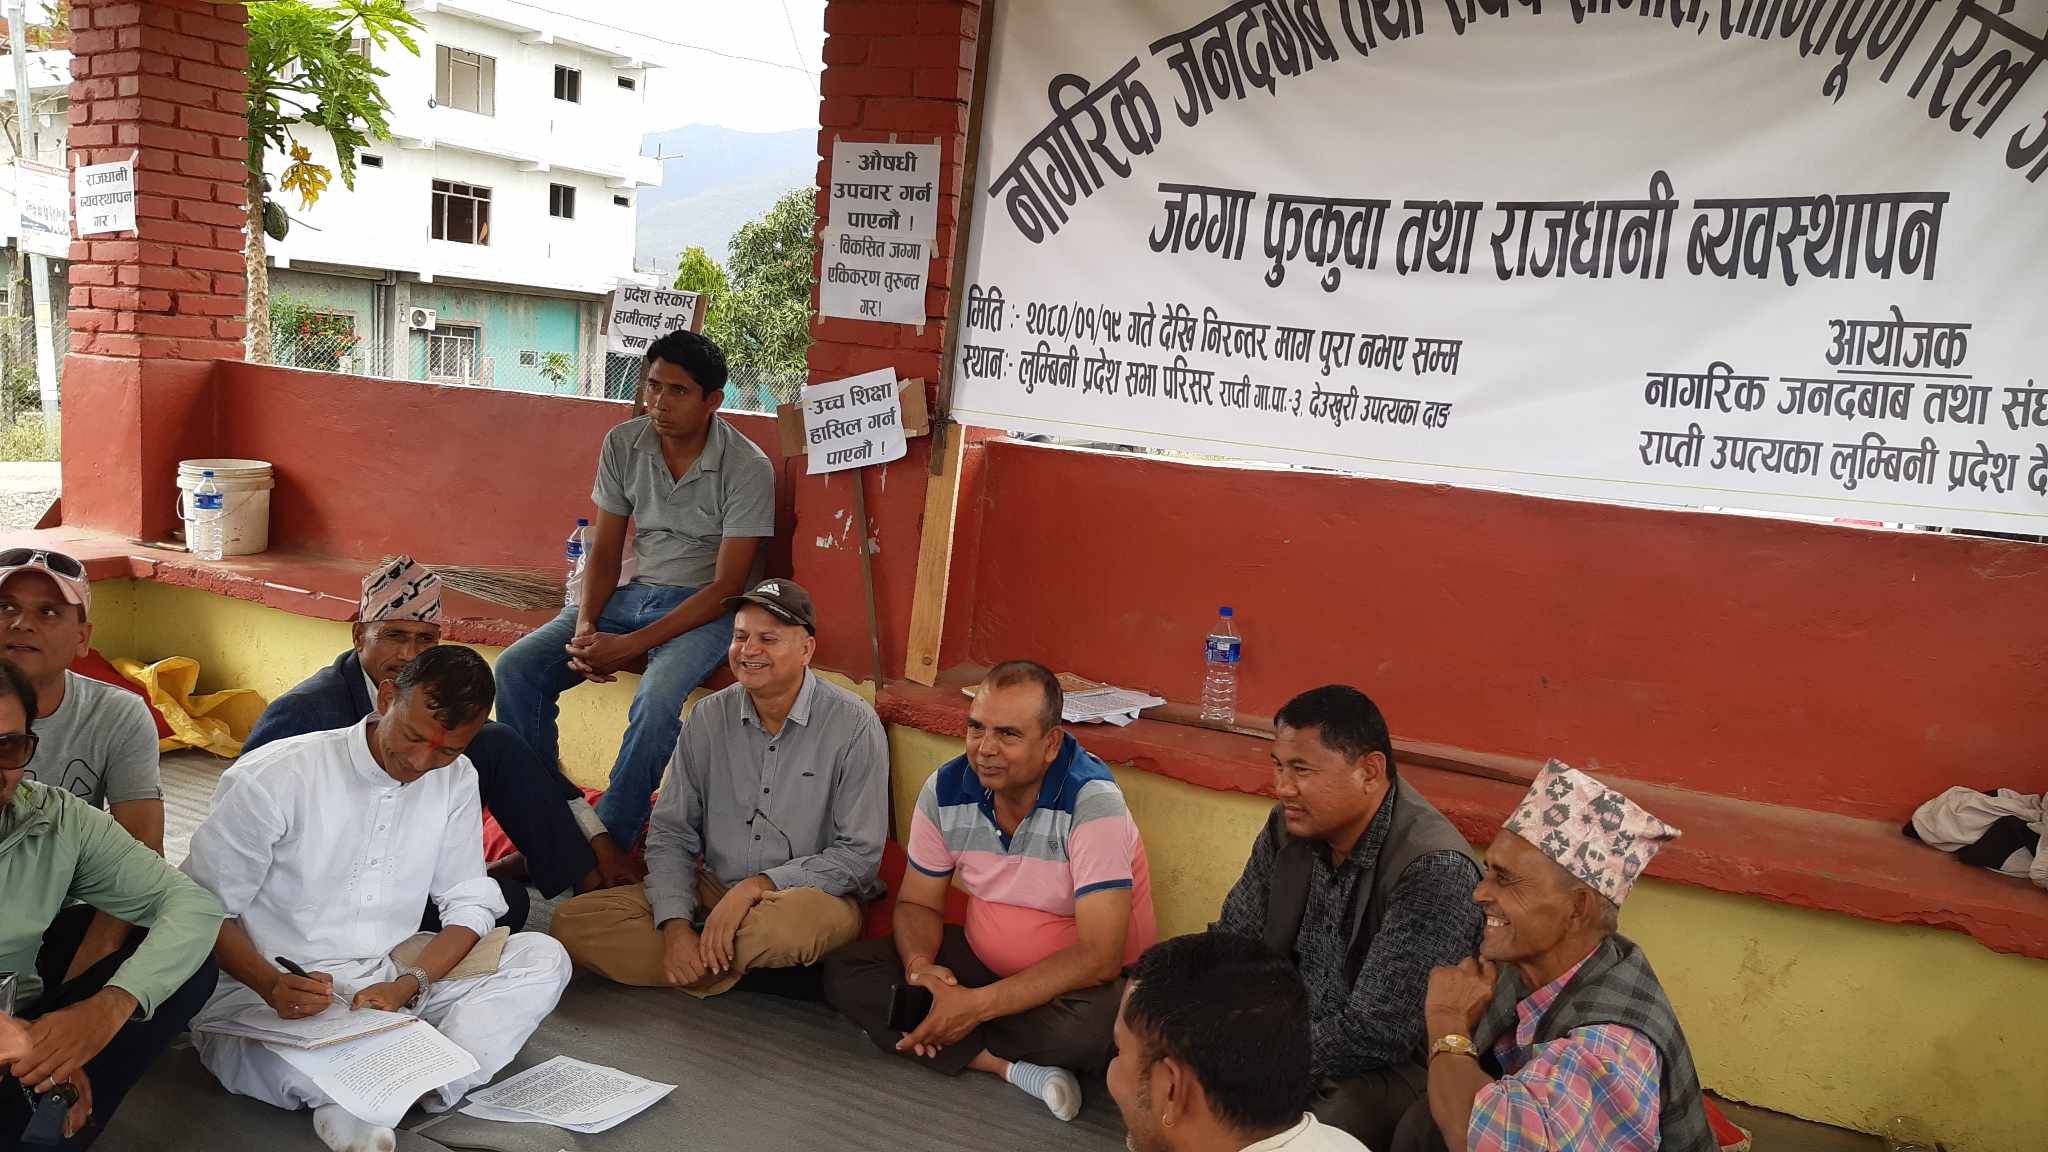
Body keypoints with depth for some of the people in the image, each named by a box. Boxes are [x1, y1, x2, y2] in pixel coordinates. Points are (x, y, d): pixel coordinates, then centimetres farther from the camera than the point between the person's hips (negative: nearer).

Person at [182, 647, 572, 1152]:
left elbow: (470, 905, 2)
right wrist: (271, 986, -27)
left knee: (543, 957, -16)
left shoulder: (456, 780, -1)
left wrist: (406, 986, -16)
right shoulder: (272, 778, -13)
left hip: (388, 984, 6)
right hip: (263, 993, -5)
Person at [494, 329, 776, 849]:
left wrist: (629, 646, -23)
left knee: (657, 699, -35)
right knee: (516, 668, -14)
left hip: (705, 607, -5)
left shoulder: (747, 468, -16)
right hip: (635, 593, 5)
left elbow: (726, 587, -17)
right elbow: (605, 553, 4)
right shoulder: (623, 444, -1)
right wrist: (584, 628, -15)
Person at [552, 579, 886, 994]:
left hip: (809, 895, -4)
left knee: (798, 920, -41)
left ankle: (700, 963, -8)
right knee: (573, 921, -13)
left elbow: (859, 855, -12)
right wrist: (676, 925, -14)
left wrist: (758, 886, -21)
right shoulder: (707, 718, 2)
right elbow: (671, 834, 3)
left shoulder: (854, 725, -11)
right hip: (711, 888, 4)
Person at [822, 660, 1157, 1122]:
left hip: (1073, 981, -5)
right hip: (983, 959, 5)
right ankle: (1010, 1067, -19)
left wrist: (978, 1005, -32)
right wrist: (920, 964, -21)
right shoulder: (945, 789, -10)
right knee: (844, 970, -12)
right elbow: (918, 903, 3)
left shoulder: (1091, 801, -26)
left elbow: (1099, 958, -29)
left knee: (1092, 1023, -39)